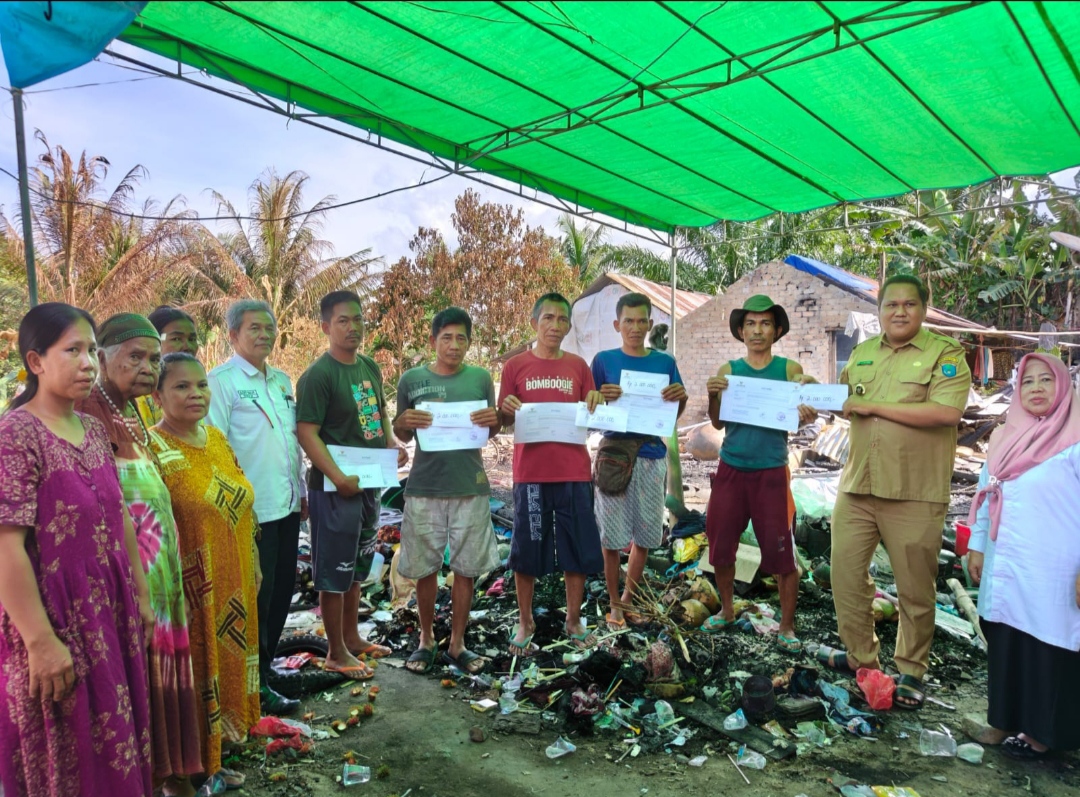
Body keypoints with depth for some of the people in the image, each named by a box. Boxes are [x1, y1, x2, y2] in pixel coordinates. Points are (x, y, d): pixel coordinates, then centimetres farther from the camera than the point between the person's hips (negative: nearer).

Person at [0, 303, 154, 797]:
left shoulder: (93, 431, 7)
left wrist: (141, 596, 14)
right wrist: (41, 642, -21)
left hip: (111, 611, 7)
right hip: (57, 616, -7)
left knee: (115, 745, 18)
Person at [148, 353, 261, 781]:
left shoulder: (217, 439, 7)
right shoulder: (152, 449, -14)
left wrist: (254, 565, 15)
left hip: (232, 588, 7)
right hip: (190, 594, -7)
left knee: (224, 666, 18)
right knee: (190, 678, 6)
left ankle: (211, 758, 37)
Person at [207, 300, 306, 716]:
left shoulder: (282, 380, 14)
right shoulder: (221, 381, -9)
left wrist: (302, 491, 17)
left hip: (287, 504, 7)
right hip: (252, 510, -7)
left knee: (282, 590, 15)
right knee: (256, 596, 3)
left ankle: (264, 662, 33)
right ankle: (256, 684, 18)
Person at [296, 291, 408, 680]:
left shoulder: (370, 367, 7)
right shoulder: (318, 375, -16)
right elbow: (307, 433, -19)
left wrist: (391, 442, 2)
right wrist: (338, 478, -26)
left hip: (369, 482, 8)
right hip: (335, 487, -8)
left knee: (356, 566, 20)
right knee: (333, 572, 4)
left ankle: (352, 637, 35)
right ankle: (336, 653, 18)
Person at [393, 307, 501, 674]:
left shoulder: (480, 378, 2)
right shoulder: (412, 379, 0)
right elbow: (401, 436, 9)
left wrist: (493, 421, -12)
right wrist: (405, 423, -14)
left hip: (471, 487, 1)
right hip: (424, 487, 0)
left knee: (466, 568, 7)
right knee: (424, 568, 9)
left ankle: (457, 644, 23)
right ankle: (426, 639, 29)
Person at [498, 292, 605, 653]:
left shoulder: (578, 366, 9)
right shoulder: (516, 366, 3)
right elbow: (504, 421, 6)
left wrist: (598, 403, -8)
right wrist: (506, 410, -15)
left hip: (574, 471, 2)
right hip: (530, 472, -2)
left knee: (578, 549, 7)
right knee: (526, 550, 6)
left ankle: (574, 620, 24)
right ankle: (525, 623, 22)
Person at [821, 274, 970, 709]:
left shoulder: (944, 353, -5)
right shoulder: (861, 354, 13)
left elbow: (946, 411, -20)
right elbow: (844, 400, 24)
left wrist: (875, 406, -17)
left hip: (914, 494, -5)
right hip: (857, 487, 5)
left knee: (915, 587, 7)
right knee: (846, 573, 9)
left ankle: (911, 670, 27)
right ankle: (860, 654, 29)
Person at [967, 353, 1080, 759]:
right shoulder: (1004, 438, 11)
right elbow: (986, 496, 16)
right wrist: (976, 546, 16)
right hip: (1004, 569, 6)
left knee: (1046, 649, 5)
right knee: (1007, 647, 13)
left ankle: (1042, 733, 20)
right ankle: (1011, 720, 29)